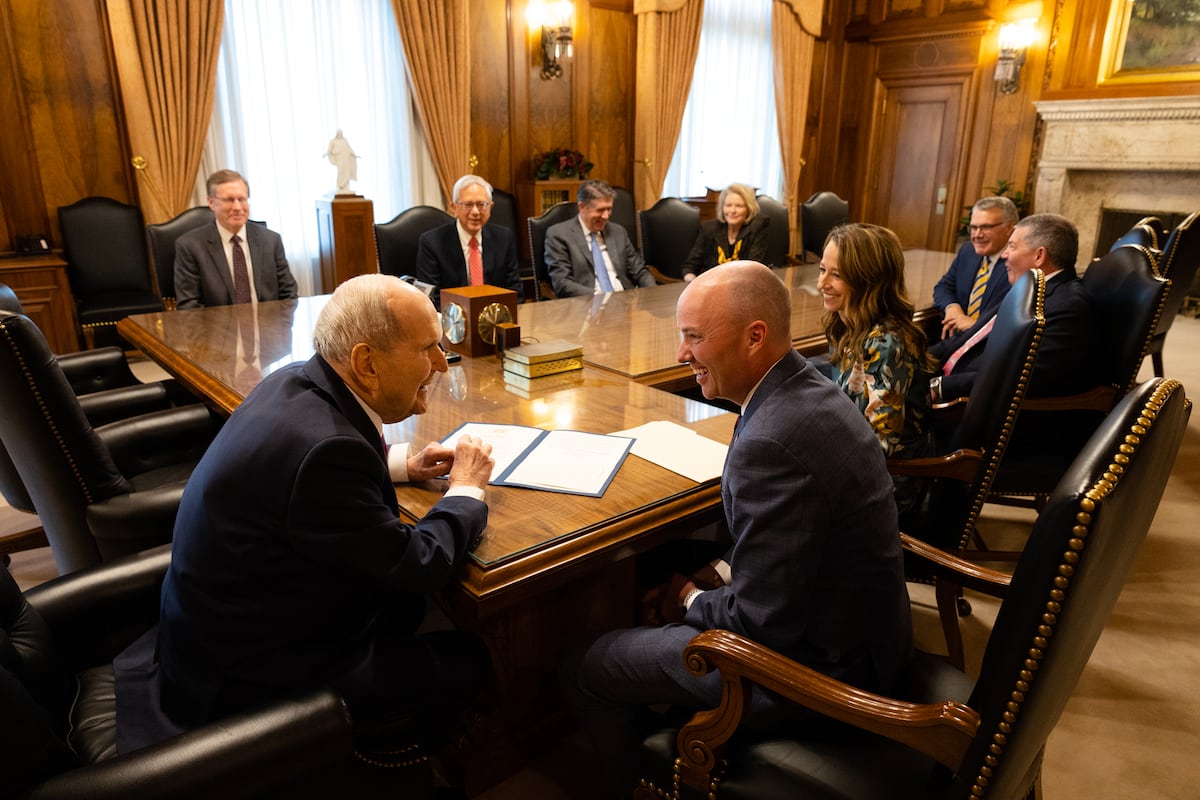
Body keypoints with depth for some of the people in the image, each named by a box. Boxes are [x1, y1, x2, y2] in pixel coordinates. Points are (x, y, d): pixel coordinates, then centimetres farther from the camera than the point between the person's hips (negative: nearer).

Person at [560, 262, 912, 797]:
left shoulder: (771, 443, -32)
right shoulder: (810, 390, -1)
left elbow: (760, 621, -26)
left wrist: (692, 598, -7)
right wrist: (717, 574, 3)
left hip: (821, 668, -9)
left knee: (582, 669, 1)